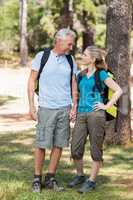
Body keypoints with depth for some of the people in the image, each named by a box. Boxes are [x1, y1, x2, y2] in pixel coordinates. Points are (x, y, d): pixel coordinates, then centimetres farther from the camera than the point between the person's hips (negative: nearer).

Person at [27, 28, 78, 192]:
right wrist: (31, 106, -5)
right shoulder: (41, 57, -2)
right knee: (41, 144, -2)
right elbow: (32, 82, 0)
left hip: (65, 108, 4)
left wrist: (75, 106, 6)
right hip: (46, 108, -3)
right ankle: (37, 178, 9)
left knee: (59, 144, 4)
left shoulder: (70, 60, 8)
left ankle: (50, 178, 15)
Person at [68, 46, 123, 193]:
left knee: (96, 149, 1)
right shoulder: (80, 75, 15)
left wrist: (107, 106, -7)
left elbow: (118, 90, -2)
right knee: (75, 149, 3)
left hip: (95, 114, -5)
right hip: (81, 115, 5)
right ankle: (79, 175, 23)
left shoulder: (101, 74, -1)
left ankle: (91, 180, 9)